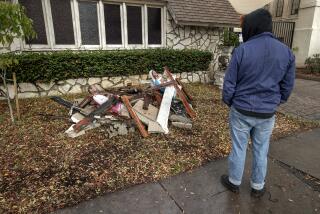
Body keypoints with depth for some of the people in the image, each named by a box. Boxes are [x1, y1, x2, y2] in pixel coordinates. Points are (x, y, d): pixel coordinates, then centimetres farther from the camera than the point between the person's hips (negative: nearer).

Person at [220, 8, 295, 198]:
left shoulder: (242, 50, -14)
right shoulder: (287, 52, -2)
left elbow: (229, 84, -10)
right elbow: (287, 87, 4)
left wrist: (228, 102, 8)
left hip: (241, 111, -3)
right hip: (267, 114, 3)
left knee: (239, 148, 13)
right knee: (261, 150, 17)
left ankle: (234, 182, 32)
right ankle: (258, 187, 34)